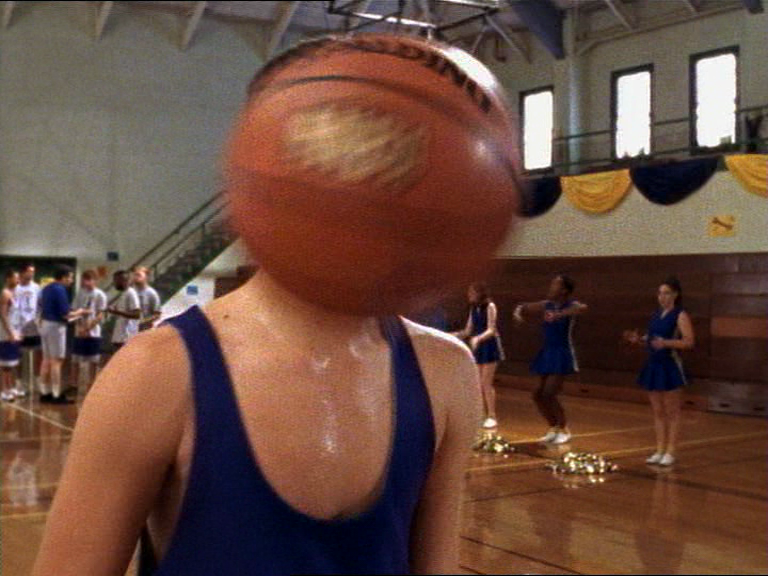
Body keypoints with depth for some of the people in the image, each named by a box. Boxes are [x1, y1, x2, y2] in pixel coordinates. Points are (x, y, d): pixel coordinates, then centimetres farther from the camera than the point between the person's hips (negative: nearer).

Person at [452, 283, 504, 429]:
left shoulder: (490, 307, -10)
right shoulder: (473, 309, 10)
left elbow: (491, 330, -18)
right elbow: (468, 331, 11)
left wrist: (478, 338, -34)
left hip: (490, 346, -7)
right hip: (478, 348, 7)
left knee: (486, 383, -9)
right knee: (479, 384, 6)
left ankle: (492, 416, -3)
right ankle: (485, 415, 14)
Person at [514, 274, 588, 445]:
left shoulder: (571, 305, -11)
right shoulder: (546, 305, 7)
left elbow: (583, 308, -35)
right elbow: (523, 306, 17)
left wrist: (560, 315, -44)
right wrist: (518, 312, -6)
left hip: (562, 355, -7)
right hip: (547, 354, 7)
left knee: (549, 395, -13)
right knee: (538, 395, 8)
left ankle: (564, 430, 8)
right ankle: (554, 428, 27)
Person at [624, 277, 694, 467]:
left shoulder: (681, 315, -9)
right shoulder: (657, 314, 12)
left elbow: (689, 341, -18)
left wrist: (666, 343, -30)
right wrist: (638, 339, 2)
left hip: (670, 366, -7)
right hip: (653, 365, 7)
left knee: (672, 412, 2)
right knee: (658, 412, 11)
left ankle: (670, 452, 8)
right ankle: (659, 451, 19)